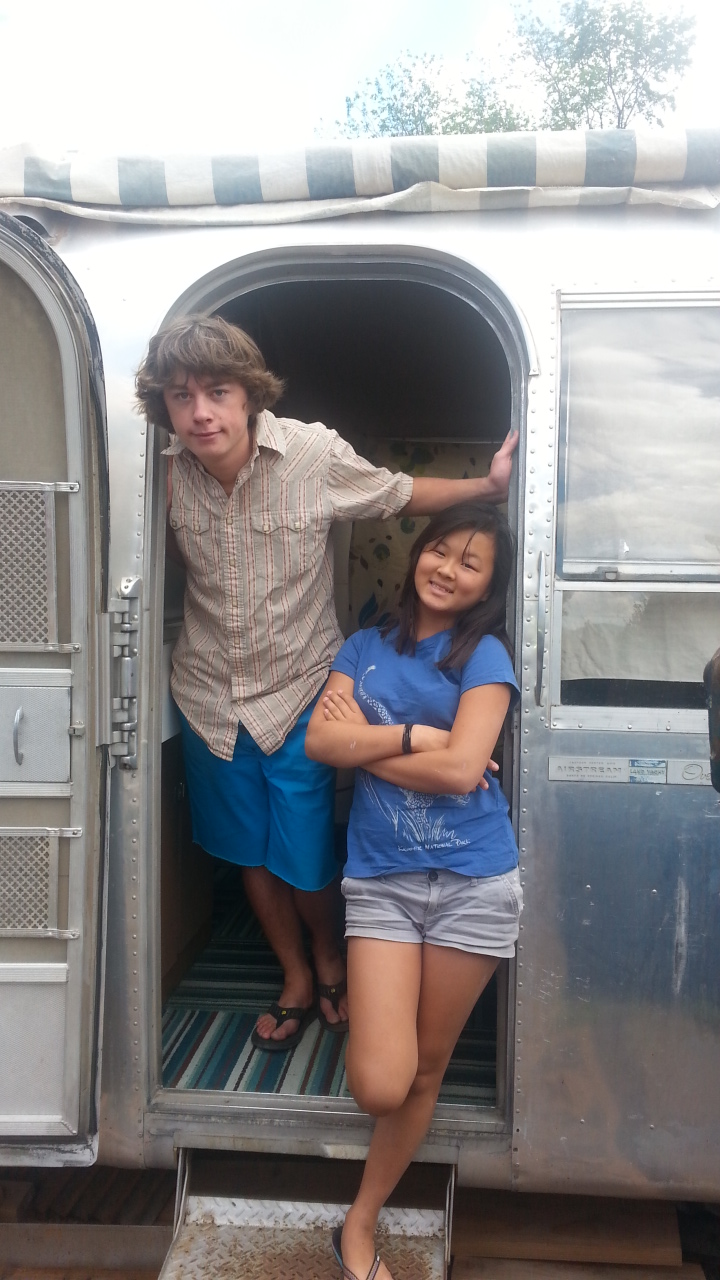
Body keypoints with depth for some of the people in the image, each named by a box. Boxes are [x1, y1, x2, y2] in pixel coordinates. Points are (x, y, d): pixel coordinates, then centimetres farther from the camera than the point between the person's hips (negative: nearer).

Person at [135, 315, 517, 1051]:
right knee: (250, 852, 18)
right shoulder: (168, 474, -11)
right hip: (210, 695, 3)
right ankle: (295, 983, 42)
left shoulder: (317, 455, -19)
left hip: (298, 691, -3)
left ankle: (328, 962, 41)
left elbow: (398, 495, -1)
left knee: (306, 861, 5)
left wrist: (490, 485, -10)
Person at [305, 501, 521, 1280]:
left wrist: (364, 740, -5)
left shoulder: (484, 654, -1)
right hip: (381, 880, 2)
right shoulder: (365, 646, 11)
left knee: (425, 1070, 11)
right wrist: (414, 735, -12)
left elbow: (461, 769, -14)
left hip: (472, 883, -1)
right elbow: (319, 740, -3)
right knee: (378, 1086, -10)